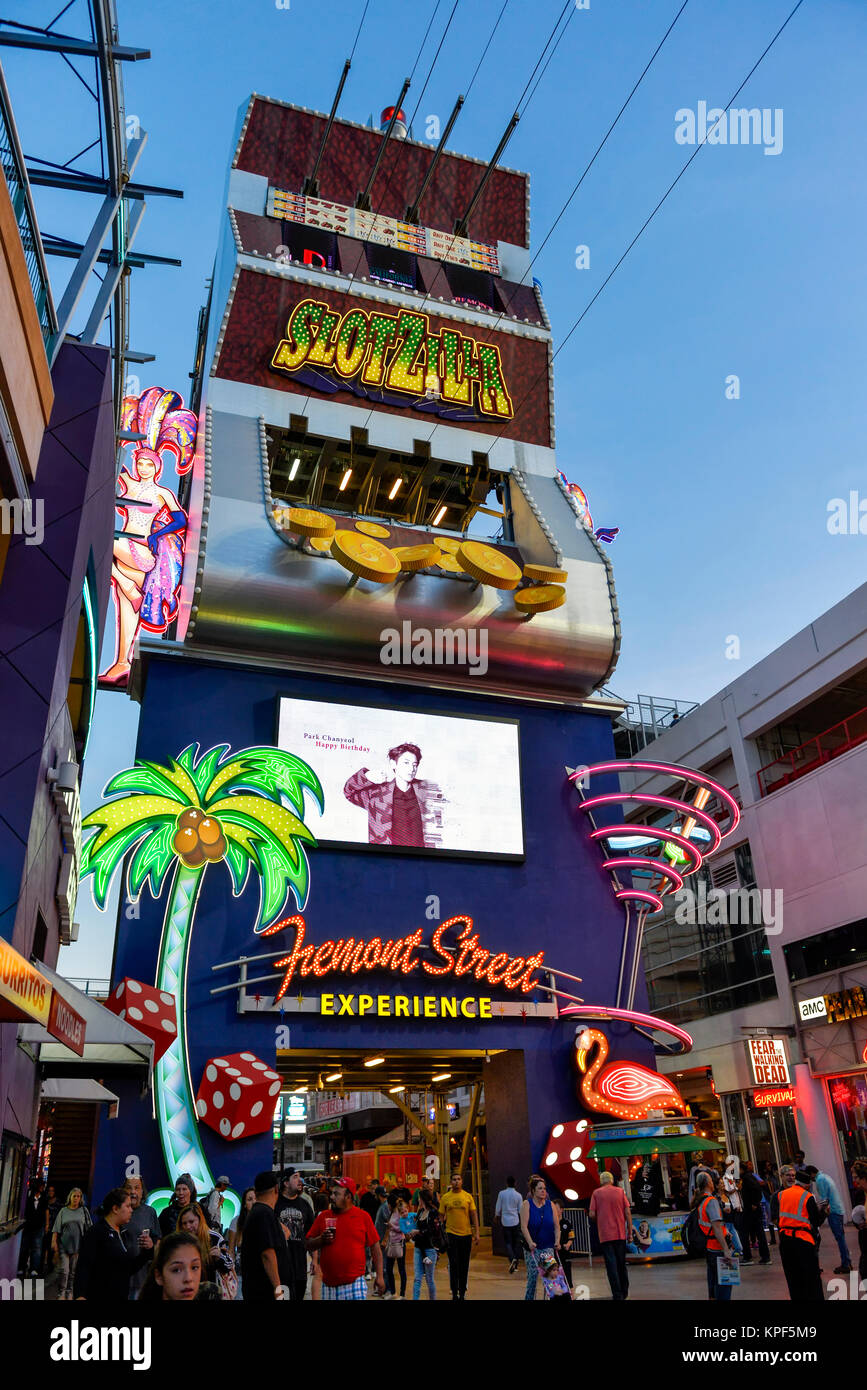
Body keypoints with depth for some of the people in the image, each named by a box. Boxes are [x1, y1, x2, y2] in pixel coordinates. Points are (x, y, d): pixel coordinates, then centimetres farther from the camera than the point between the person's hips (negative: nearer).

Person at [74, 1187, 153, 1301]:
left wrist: (148, 1249, -2)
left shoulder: (122, 1233, 10)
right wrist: (80, 1295, -37)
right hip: (99, 1297, -8)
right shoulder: (95, 1232, -14)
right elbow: (83, 1267, -23)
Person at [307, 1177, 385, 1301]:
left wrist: (379, 1276, -1)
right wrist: (321, 1240, -11)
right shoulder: (323, 1217, 6)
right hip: (329, 1285, 3)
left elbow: (375, 1247, 3)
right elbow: (308, 1245, 8)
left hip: (355, 1284, -2)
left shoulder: (363, 1216, 0)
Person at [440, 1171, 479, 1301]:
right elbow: (441, 1216, 4)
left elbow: (474, 1215, 3)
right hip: (451, 1234, -1)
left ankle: (462, 1293, 21)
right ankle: (454, 1294, 8)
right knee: (453, 1265, -1)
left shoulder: (468, 1196, 1)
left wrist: (476, 1233, -1)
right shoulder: (445, 1197, -1)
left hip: (466, 1234, 1)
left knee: (464, 1266, 9)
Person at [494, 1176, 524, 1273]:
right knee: (516, 1242, 13)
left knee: (507, 1242, 3)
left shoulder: (501, 1193, -6)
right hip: (515, 1221, 1)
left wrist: (496, 1216, 19)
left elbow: (498, 1208, 0)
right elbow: (520, 1210, 3)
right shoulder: (518, 1195, -4)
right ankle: (516, 1261, 11)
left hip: (505, 1221, -1)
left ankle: (512, 1259, -18)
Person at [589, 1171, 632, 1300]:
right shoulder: (620, 1191, 3)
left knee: (611, 1265, -1)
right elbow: (628, 1213, 0)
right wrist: (629, 1232, 7)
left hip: (605, 1235, -2)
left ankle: (618, 1295, -6)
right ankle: (624, 1293, 26)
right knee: (621, 1264, 17)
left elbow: (592, 1214, -4)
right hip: (620, 1234, 2)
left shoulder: (596, 1193, 0)